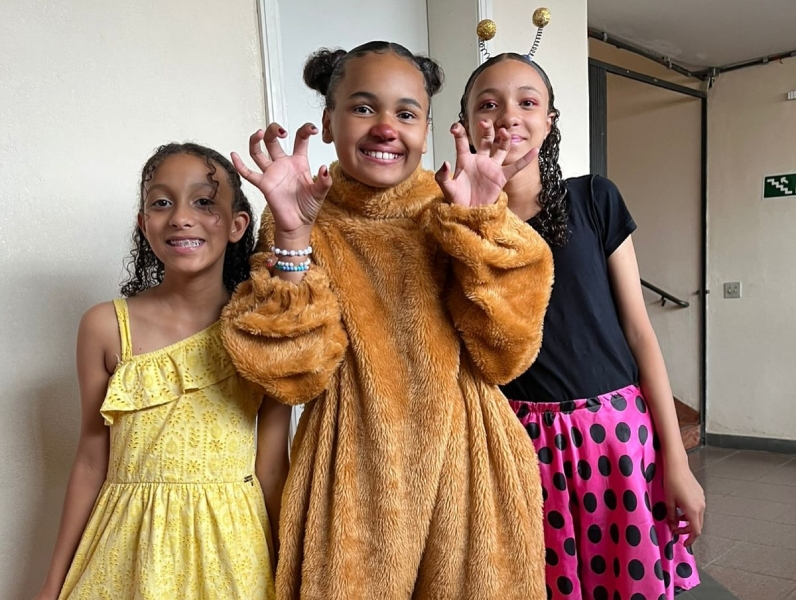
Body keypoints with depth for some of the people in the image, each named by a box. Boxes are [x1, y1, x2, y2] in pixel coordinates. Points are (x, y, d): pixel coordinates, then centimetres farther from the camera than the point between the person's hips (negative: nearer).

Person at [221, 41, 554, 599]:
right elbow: (295, 376, -11)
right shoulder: (295, 225, -3)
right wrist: (292, 237, -21)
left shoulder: (460, 217, -1)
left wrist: (480, 224, -17)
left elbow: (504, 356, -9)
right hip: (354, 476, -1)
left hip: (464, 465, 1)